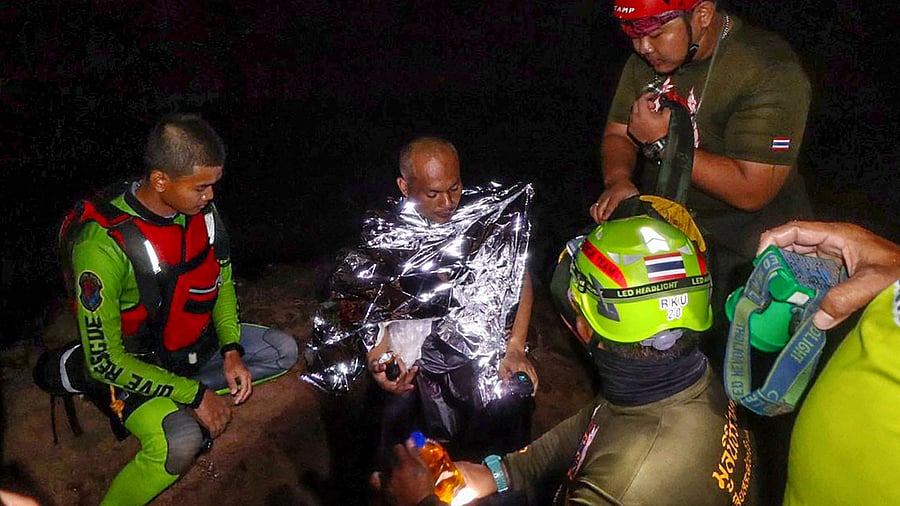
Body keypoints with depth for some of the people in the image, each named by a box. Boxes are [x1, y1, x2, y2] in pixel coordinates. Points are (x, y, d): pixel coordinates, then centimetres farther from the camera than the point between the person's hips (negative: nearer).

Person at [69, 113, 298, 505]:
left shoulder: (201, 209, -10)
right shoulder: (104, 245, -30)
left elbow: (222, 280, 7)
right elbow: (104, 360, -25)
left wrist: (232, 350, -6)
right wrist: (195, 394, -23)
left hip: (196, 343, 7)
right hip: (134, 367, -7)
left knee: (284, 351, 1)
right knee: (181, 445, -32)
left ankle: (182, 411, 2)